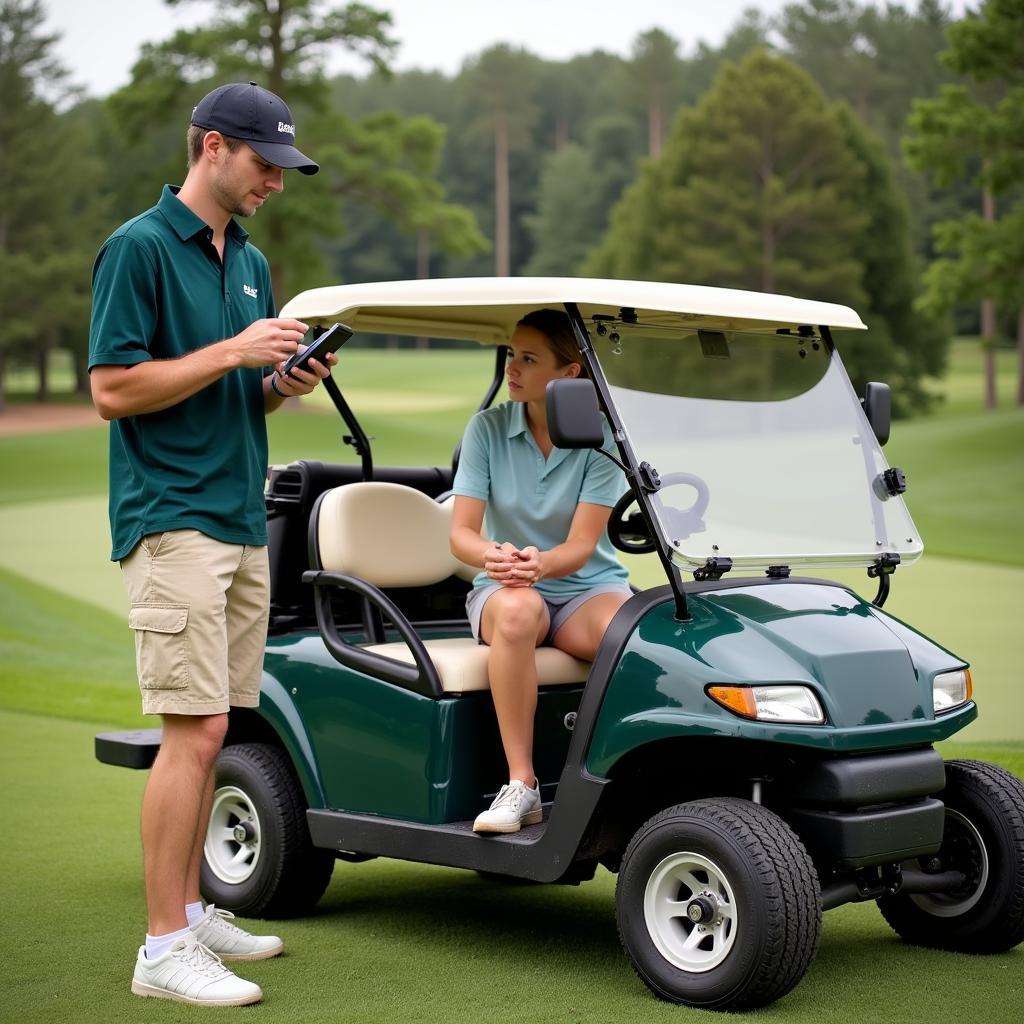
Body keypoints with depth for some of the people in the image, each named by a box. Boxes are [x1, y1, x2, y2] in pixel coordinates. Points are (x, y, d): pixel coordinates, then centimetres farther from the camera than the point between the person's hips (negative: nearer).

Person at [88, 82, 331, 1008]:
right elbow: (113, 389, -13)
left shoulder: (251, 262, 17)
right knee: (195, 731, -11)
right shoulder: (139, 247, -8)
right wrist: (233, 351, -17)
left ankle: (191, 910, 21)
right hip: (172, 523, -8)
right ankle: (164, 948, -5)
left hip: (242, 522, 8)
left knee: (210, 732, 11)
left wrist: (286, 384, 2)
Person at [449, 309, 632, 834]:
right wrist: (492, 554, -33)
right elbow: (461, 533, -9)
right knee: (517, 612, -37)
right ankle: (521, 787, -32)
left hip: (587, 588, -1)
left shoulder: (601, 437, -7)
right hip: (504, 588, 1)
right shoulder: (487, 428, -3)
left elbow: (580, 546, -15)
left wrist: (540, 562, -38)